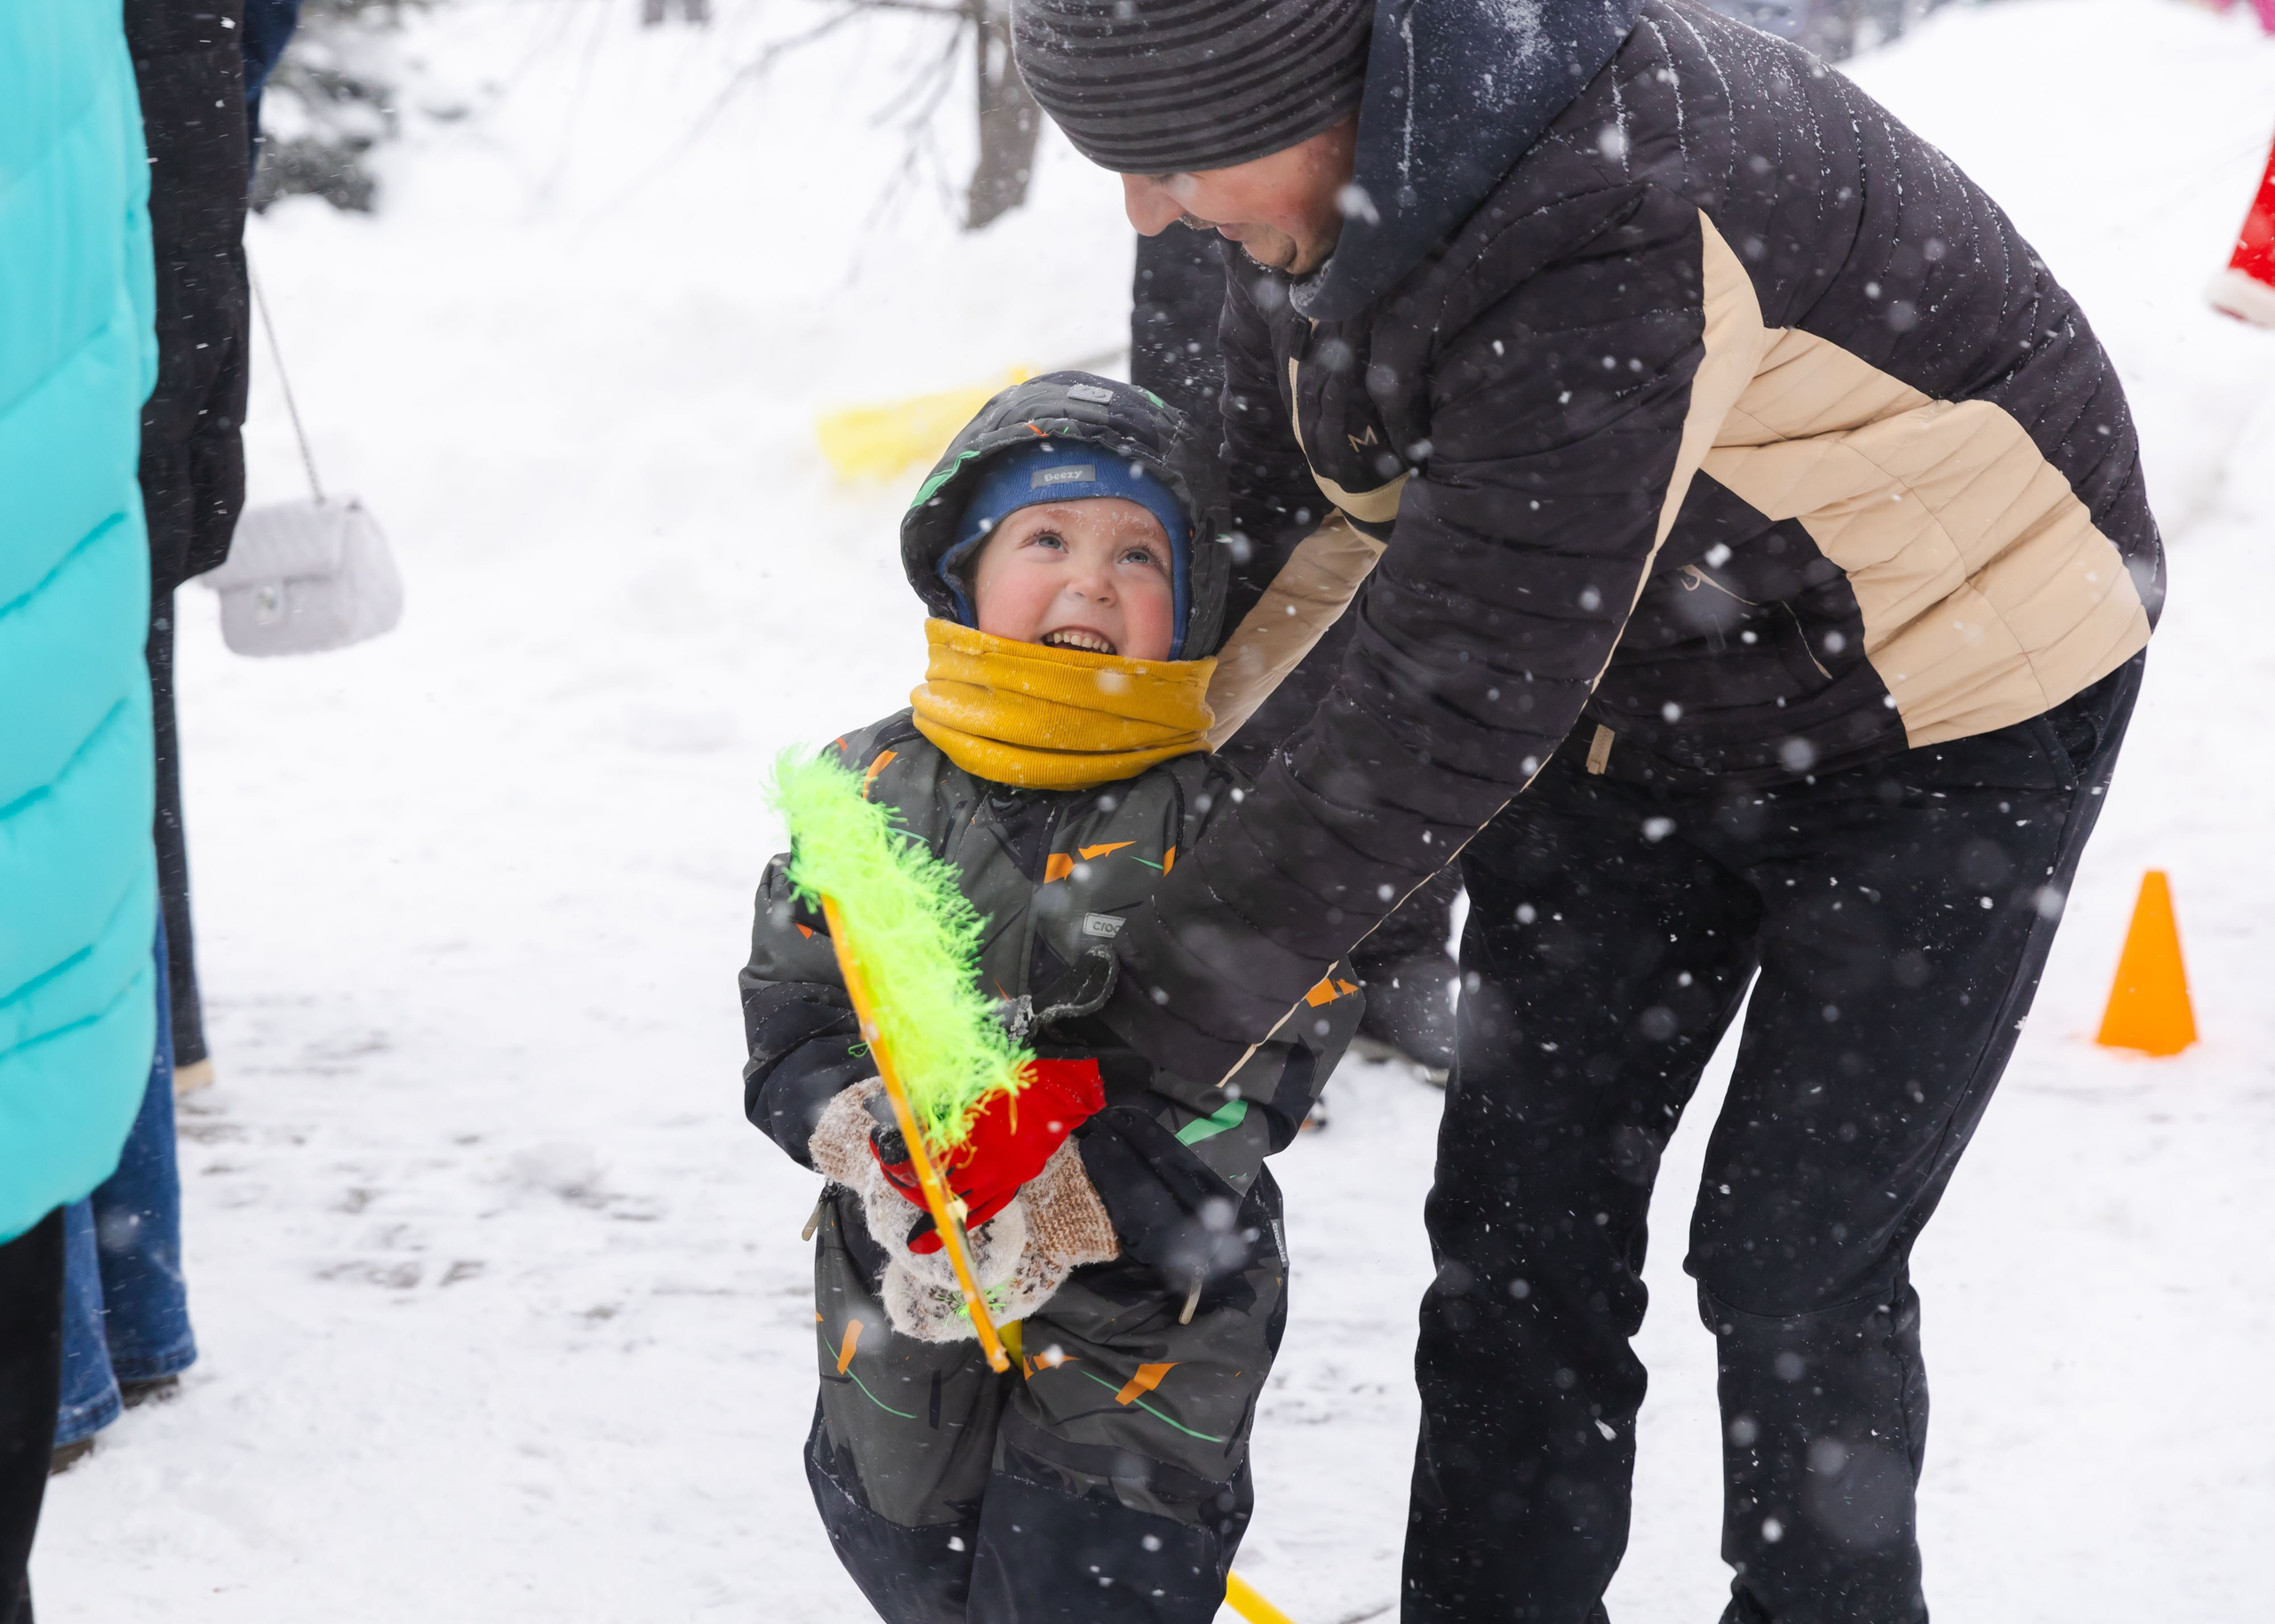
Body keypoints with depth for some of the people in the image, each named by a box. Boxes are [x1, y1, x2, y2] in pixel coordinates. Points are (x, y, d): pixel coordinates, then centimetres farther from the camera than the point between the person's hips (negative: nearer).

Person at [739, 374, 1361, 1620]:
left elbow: (1243, 1077, -16)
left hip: (1141, 1325, -3)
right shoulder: (869, 792, -1)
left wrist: (1066, 1203, -28)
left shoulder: (1220, 817, -10)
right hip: (901, 1322, 4)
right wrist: (869, 1138, -20)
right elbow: (791, 1016, 0)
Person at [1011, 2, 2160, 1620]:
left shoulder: (1605, 236, -39)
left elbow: (1454, 704, -39)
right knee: (1518, 1215, 5)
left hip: (1946, 716, -7)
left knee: (1791, 1260, -5)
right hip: (1640, 691, 8)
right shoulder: (1357, 153, -13)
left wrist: (1149, 1029, -35)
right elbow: (1270, 490, 5)